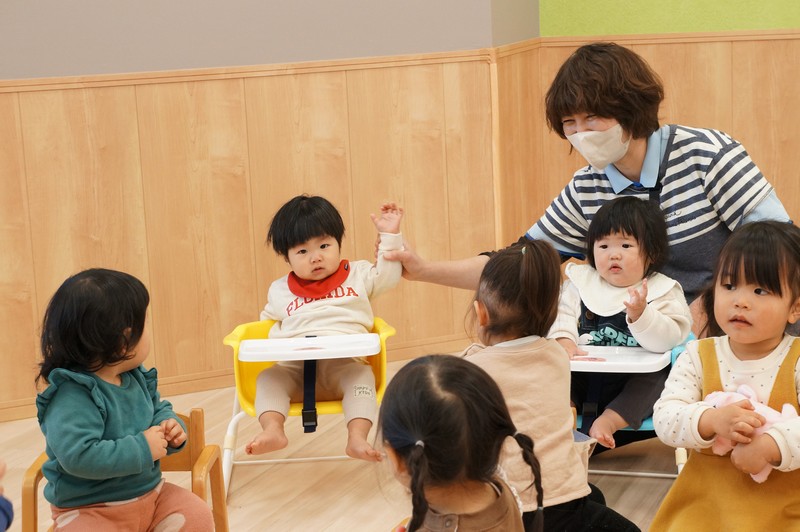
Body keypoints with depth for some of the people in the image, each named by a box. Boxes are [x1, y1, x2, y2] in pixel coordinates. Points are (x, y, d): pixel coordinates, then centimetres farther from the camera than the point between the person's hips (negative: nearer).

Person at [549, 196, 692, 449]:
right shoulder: (580, 282, 11)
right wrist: (563, 340, -23)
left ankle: (608, 421, -38)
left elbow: (666, 340, -14)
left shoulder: (663, 291, -1)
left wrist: (640, 314, -33)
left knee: (657, 379, -29)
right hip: (583, 376, 2)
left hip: (633, 384, -2)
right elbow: (563, 314, 0)